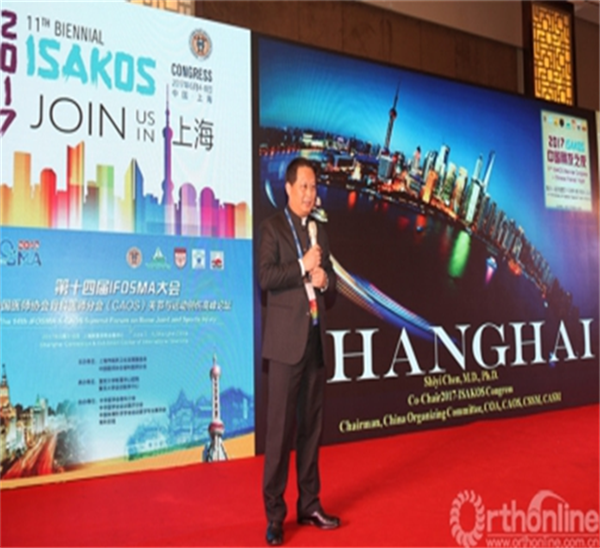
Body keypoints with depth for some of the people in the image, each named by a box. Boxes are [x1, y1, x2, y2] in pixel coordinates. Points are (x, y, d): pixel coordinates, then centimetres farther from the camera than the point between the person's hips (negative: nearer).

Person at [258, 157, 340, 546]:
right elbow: (266, 278, -14)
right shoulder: (272, 227, -1)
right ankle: (274, 514, 8)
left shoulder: (320, 231, 17)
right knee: (281, 428, -3)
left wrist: (324, 279, -2)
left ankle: (309, 506, 23)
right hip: (287, 339, -6)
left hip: (316, 338, 6)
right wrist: (303, 267, -15)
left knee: (312, 426, 11)